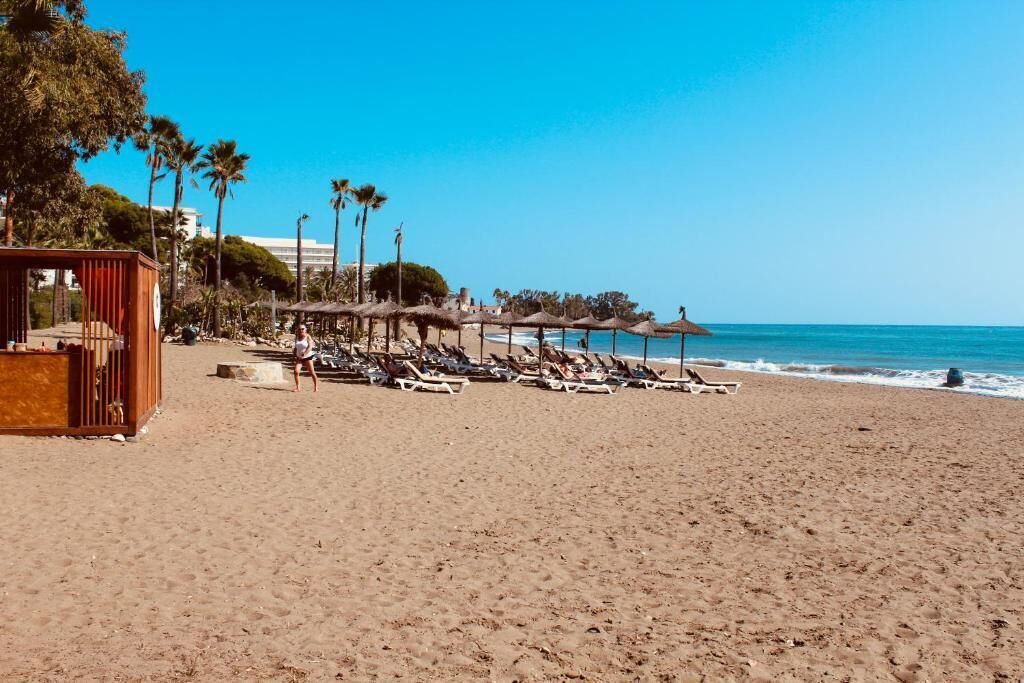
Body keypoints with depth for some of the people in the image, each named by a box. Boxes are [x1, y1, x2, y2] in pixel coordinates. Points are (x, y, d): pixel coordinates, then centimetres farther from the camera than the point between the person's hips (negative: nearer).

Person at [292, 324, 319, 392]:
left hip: (307, 357, -4)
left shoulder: (307, 337, -9)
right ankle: (298, 387, -3)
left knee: (312, 372, -4)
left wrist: (304, 353, -34)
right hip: (299, 357, 4)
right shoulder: (297, 337, 6)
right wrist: (295, 355, 8)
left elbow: (310, 347, -20)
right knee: (296, 371, -12)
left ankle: (315, 387, 9)